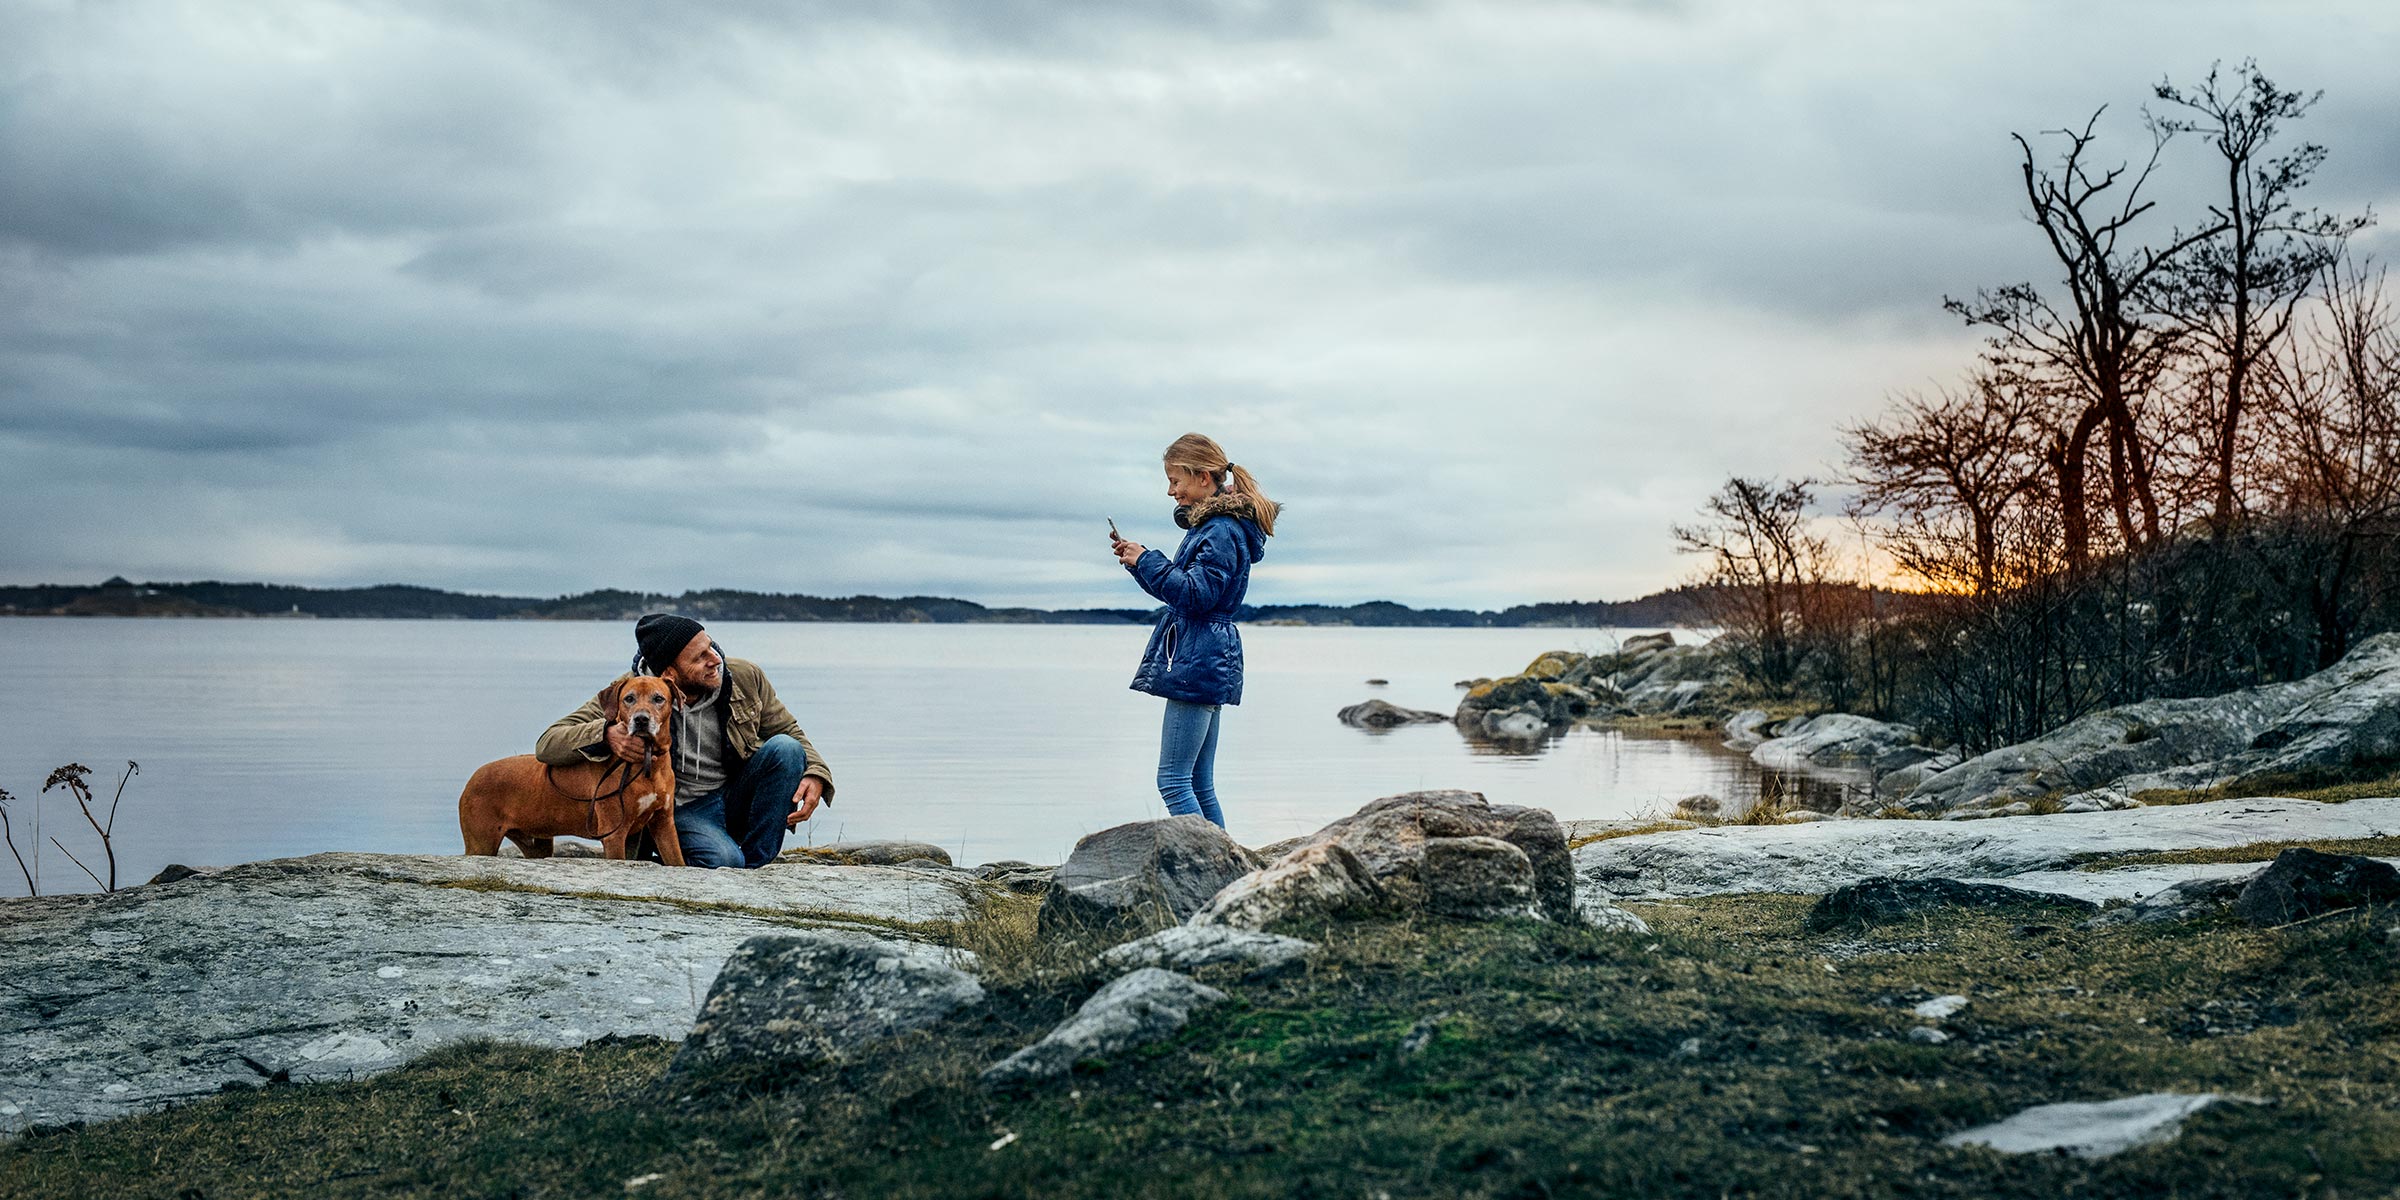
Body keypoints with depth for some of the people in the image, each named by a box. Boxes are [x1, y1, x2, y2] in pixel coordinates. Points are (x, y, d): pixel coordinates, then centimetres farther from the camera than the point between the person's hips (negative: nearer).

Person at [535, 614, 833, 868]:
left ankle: (754, 868, -15)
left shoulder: (746, 678, -8)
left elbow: (789, 732, 5)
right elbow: (547, 745, -16)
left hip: (738, 799, 4)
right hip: (684, 811, -4)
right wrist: (606, 735, -38)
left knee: (785, 748, -23)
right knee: (724, 860, -37)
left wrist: (814, 775, -18)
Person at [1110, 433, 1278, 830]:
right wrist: (1139, 561, 12)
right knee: (1199, 783, 11)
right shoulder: (1211, 524, 19)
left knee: (1173, 781, -10)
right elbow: (1178, 588, 24)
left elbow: (1196, 594, -21)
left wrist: (1147, 562, -14)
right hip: (1209, 663, 11)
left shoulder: (1221, 531, -13)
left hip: (1198, 663, -11)